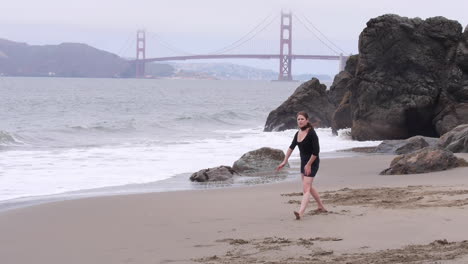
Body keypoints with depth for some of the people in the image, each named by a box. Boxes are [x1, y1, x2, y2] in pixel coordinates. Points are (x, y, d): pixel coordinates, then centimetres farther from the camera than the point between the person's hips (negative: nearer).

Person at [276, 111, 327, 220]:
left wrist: (309, 165, -19)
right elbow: (291, 147, 15)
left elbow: (316, 151, -22)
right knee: (309, 187, 21)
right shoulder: (298, 133, 4)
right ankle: (321, 207, 37)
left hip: (312, 163, -9)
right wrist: (285, 161, 13)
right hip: (303, 162, 9)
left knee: (306, 188, -17)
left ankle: (300, 213, -28)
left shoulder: (311, 133, -20)